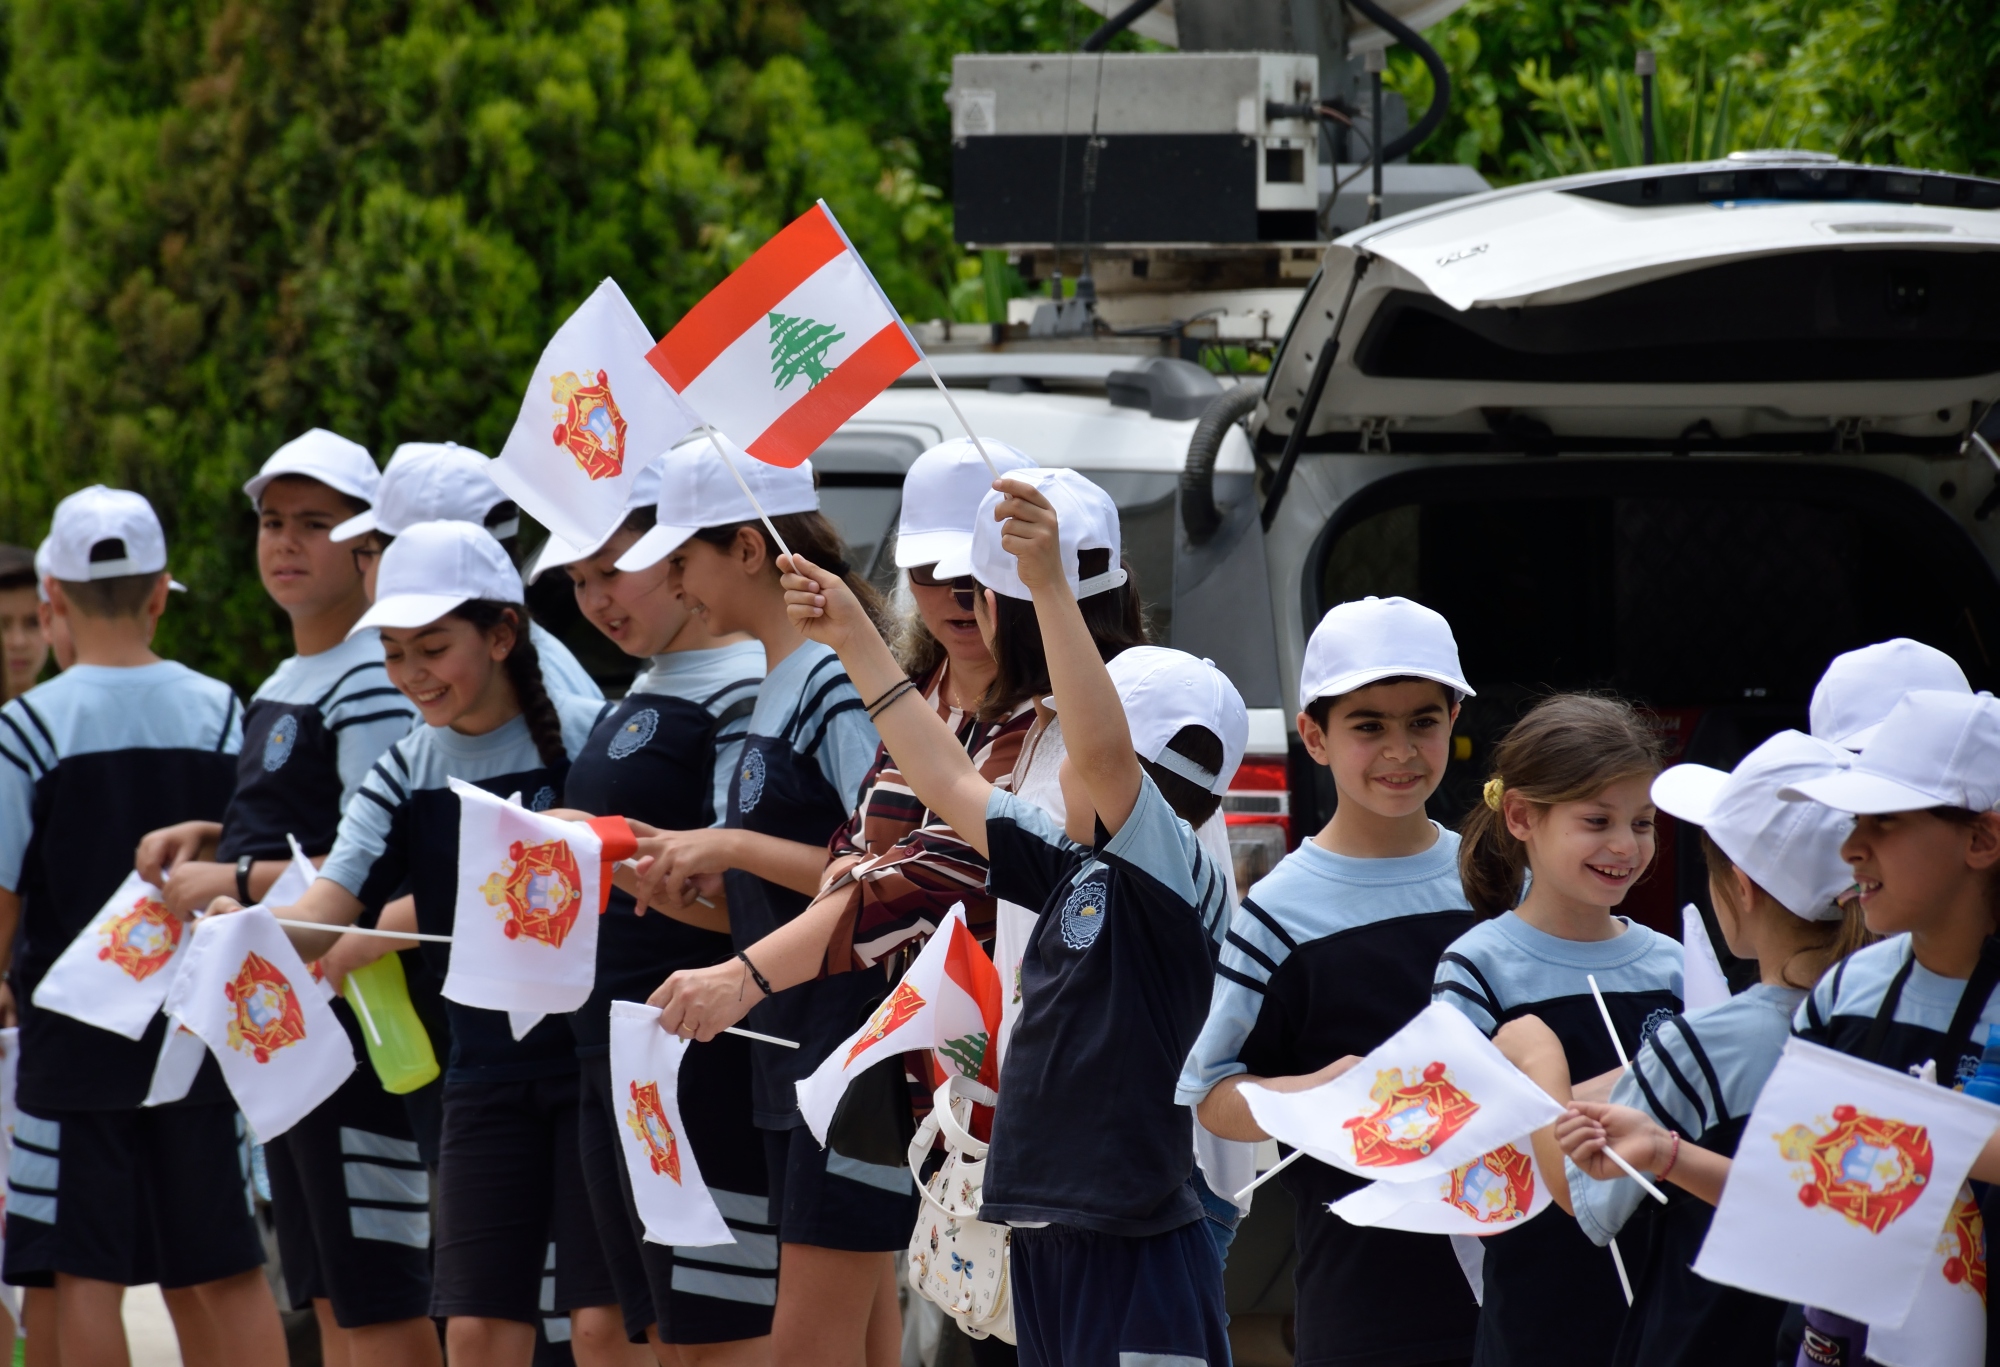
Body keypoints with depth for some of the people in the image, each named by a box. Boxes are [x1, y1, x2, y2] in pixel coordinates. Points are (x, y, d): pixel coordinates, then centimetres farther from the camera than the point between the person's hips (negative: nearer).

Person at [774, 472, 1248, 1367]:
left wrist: (1050, 583, -34)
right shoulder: (1077, 868, 14)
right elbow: (953, 787, 24)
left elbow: (1103, 748, -27)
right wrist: (855, 641, 26)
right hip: (1047, 1237, 9)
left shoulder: (1178, 876, -11)